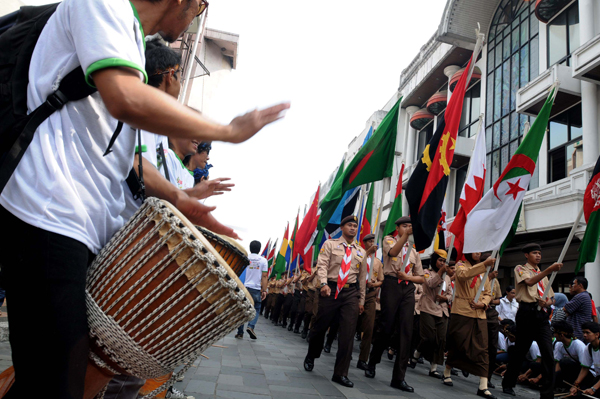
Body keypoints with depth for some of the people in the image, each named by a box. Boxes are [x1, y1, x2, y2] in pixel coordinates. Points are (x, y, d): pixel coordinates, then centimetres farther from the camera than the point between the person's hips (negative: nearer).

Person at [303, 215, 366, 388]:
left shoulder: (361, 252, 13)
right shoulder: (330, 244, 4)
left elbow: (362, 277, 15)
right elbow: (322, 265, -7)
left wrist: (361, 300, 13)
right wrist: (323, 284, -23)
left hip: (351, 293, 3)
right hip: (331, 290, -2)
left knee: (348, 333, -5)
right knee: (320, 327, 6)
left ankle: (340, 373, 3)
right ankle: (310, 357, 35)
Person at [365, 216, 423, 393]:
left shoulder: (413, 251, 21)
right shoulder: (388, 240, 9)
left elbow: (420, 277, 18)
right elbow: (393, 252, -16)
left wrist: (408, 276, -3)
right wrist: (406, 234, -25)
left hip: (408, 288, 4)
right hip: (391, 285, -4)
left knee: (406, 331, -4)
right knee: (386, 327, -4)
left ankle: (398, 377, -1)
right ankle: (372, 362, 21)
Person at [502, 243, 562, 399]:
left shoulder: (543, 275, 23)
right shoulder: (520, 269, 6)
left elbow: (551, 298, 23)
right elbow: (529, 281, -15)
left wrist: (547, 303, -2)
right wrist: (549, 270, -26)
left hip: (542, 314, 5)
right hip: (527, 312, -5)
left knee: (548, 353, -7)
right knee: (520, 351, 2)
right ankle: (508, 384, 18)